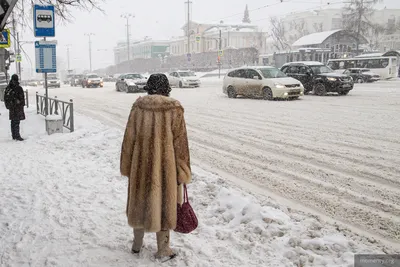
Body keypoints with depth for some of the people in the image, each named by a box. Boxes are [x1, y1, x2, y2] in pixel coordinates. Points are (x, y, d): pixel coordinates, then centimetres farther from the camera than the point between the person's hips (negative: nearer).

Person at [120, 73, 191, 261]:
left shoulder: (138, 107, -4)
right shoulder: (174, 109, -11)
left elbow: (129, 139, 1)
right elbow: (180, 143, -8)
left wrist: (127, 167, 12)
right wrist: (183, 173, 0)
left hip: (141, 165, 3)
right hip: (165, 166, -2)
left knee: (140, 202, 20)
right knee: (163, 204, 11)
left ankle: (137, 244, 35)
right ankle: (163, 250, 21)